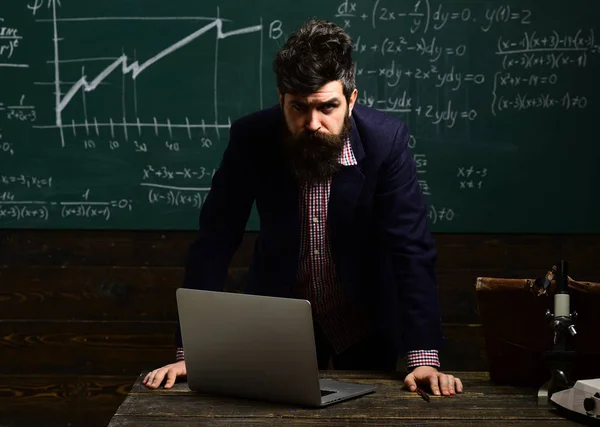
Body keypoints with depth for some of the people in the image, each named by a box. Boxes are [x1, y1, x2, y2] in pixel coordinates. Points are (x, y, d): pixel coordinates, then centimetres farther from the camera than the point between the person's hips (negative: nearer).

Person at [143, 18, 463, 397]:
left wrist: (424, 358, -32)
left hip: (364, 332, 0)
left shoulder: (385, 140, -23)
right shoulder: (250, 139, -20)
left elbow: (413, 251, -23)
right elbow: (214, 245, -18)